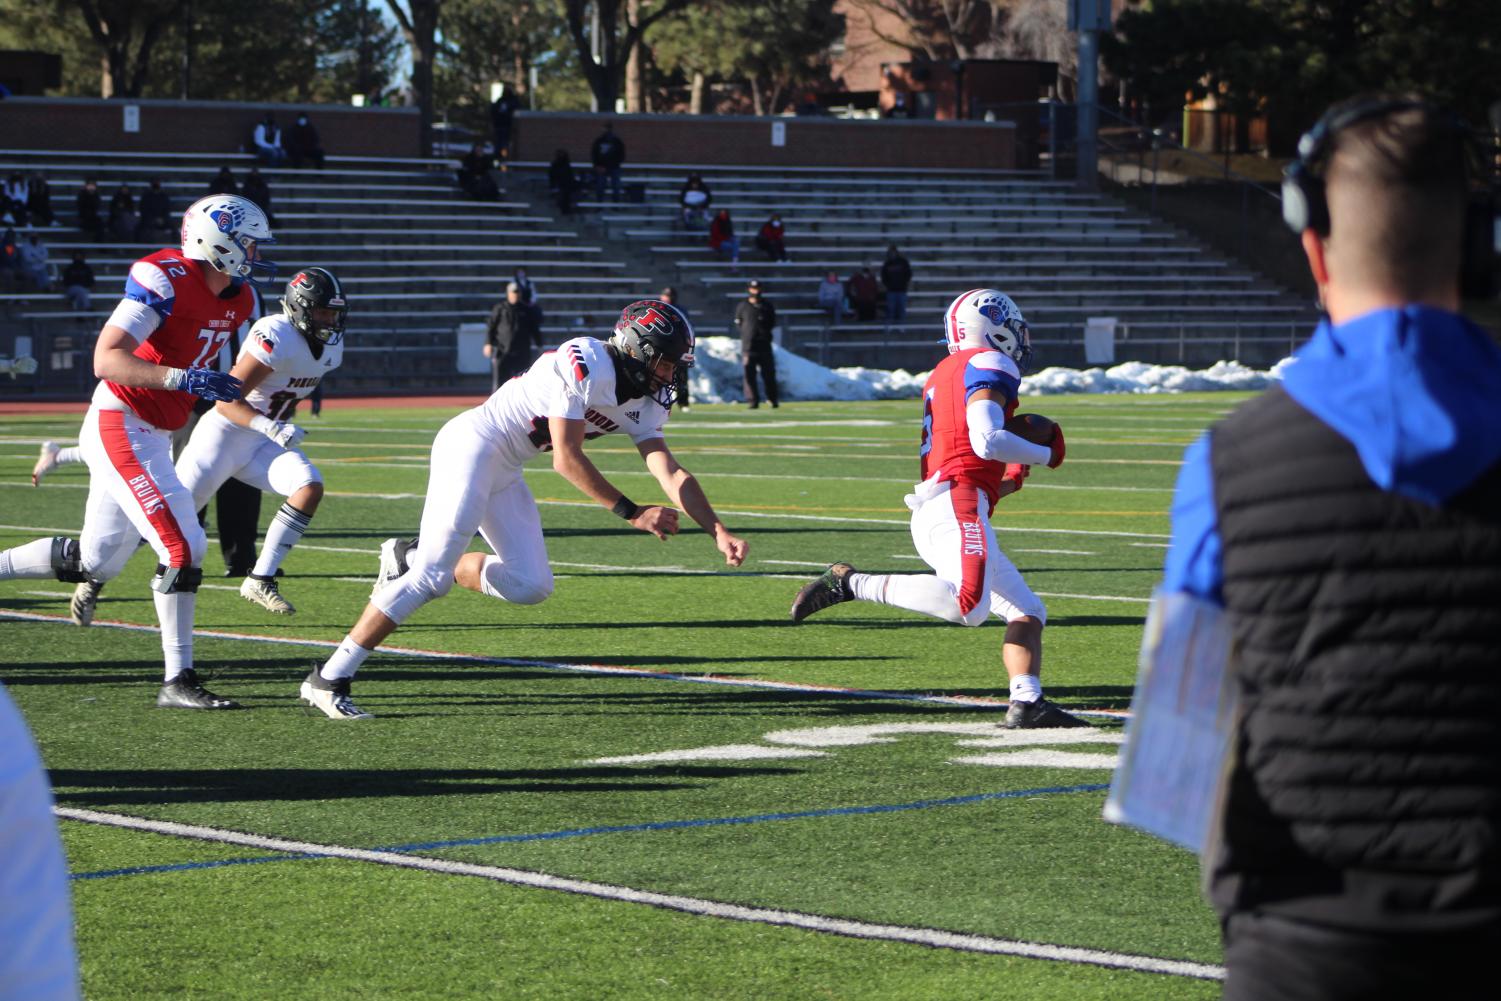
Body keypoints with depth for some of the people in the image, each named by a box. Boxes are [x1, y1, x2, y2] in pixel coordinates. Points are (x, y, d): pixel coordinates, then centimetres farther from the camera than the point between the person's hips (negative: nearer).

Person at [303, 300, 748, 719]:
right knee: (430, 578, -16)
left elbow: (672, 473, 5)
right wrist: (632, 513, -17)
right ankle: (328, 679, -12)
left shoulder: (646, 403, 6)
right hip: (471, 445, -9)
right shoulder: (584, 364, -21)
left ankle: (410, 559, 16)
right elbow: (567, 461, -21)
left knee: (531, 586, 1)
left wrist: (719, 532, -6)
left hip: (505, 473, 9)